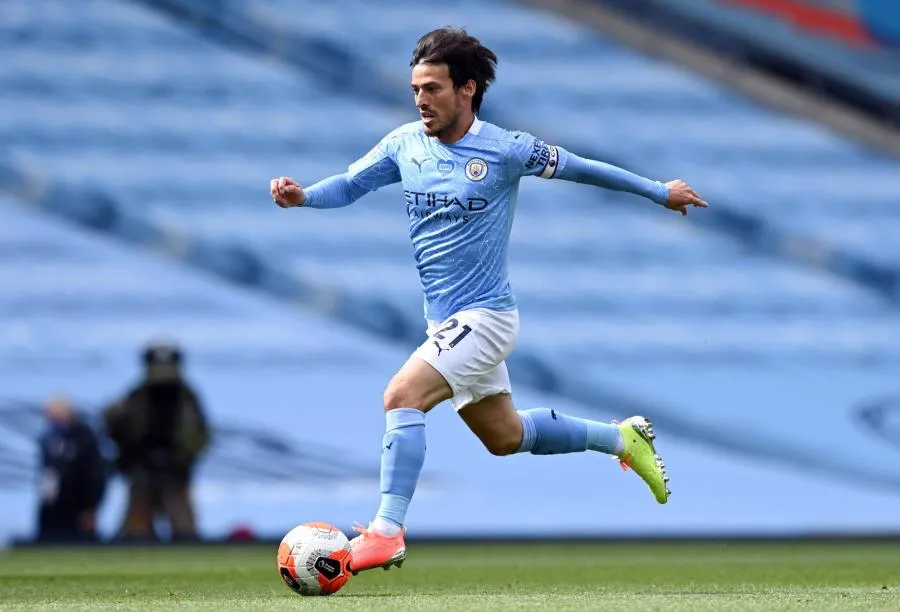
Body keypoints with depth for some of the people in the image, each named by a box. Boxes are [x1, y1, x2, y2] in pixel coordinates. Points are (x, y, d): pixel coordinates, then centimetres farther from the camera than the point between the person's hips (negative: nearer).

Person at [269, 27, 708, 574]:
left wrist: (660, 192, 11)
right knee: (506, 437, 20)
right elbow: (350, 185, 8)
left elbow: (578, 168, -1)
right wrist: (302, 195, -15)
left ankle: (387, 533, -24)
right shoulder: (406, 144, 1)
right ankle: (623, 438, 39)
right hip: (448, 322, 7)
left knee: (402, 396, -24)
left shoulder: (505, 150, -13)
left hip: (484, 317, -7)